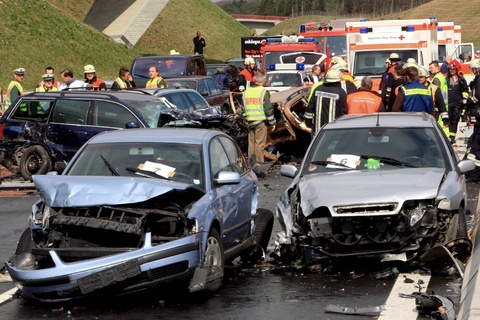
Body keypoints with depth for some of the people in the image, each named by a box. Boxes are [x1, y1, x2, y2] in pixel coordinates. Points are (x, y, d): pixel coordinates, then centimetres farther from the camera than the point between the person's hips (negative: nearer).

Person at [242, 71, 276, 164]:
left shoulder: (246, 92, 9)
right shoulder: (263, 92, -10)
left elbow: (243, 108, 14)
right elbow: (268, 109, -10)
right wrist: (272, 123, -3)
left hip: (250, 122, 5)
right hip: (261, 121, -5)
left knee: (251, 144, 12)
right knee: (259, 144, -3)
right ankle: (259, 163, -4)